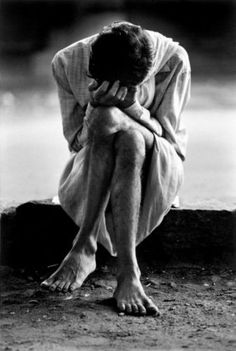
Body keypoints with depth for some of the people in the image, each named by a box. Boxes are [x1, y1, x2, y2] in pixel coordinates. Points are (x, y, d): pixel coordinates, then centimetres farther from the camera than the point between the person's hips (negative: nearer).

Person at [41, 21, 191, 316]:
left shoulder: (173, 59, -14)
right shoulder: (67, 62, -12)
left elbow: (168, 134, -10)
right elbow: (75, 140, -6)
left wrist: (133, 108, -29)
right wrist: (96, 108, -27)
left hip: (157, 165, 0)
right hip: (90, 167, 1)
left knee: (129, 139, -36)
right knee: (105, 118, -35)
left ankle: (85, 247, -34)